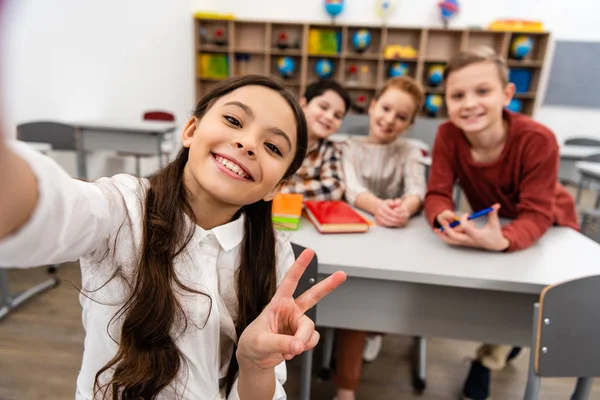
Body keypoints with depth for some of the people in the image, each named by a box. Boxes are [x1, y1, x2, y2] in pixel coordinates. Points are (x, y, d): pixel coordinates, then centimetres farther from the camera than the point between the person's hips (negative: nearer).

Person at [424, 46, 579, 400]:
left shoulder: (538, 139, -33)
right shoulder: (447, 135, -24)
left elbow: (537, 215, -33)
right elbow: (437, 194, -24)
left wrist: (502, 240, -55)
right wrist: (444, 219, -49)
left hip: (548, 228, -2)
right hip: (489, 223, 3)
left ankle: (490, 356, 12)